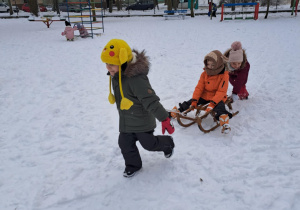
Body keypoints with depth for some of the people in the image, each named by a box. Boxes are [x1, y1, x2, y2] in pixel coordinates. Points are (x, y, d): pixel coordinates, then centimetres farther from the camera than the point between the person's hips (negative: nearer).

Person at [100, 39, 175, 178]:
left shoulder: (136, 78, -34)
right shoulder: (115, 76, -4)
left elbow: (151, 101, -33)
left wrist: (164, 118, -29)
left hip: (142, 121, -7)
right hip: (125, 122, 7)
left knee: (149, 143, 11)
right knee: (125, 144, 13)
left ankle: (168, 144, 42)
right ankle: (133, 165, 39)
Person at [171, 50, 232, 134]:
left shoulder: (224, 75, -14)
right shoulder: (205, 74, -1)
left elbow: (221, 92, -20)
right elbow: (199, 87, -2)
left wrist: (213, 103, -31)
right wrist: (194, 100, -12)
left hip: (217, 98, -5)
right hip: (204, 96, 5)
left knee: (219, 107, -35)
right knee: (190, 102, -4)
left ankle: (225, 123, -48)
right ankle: (178, 110, 11)